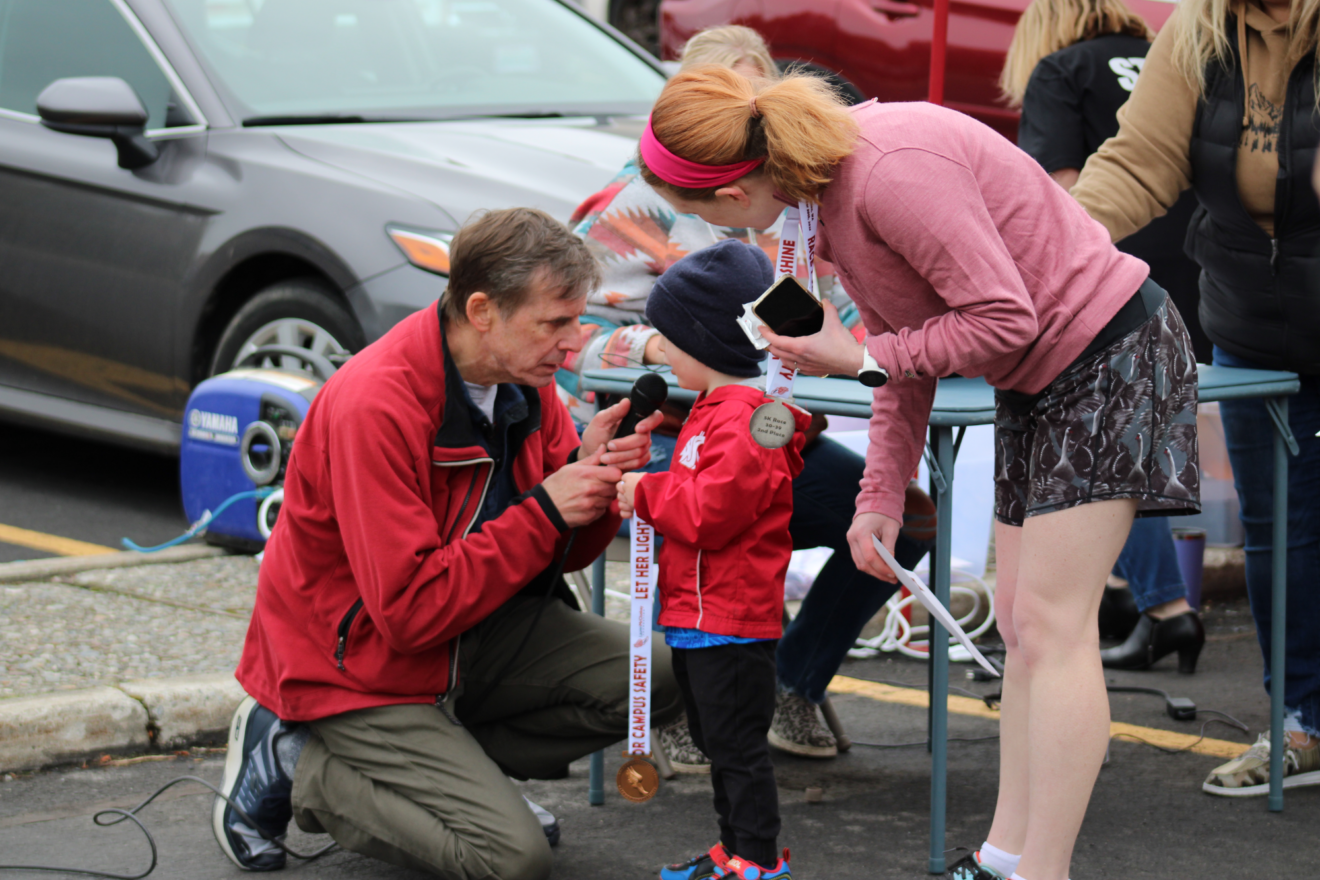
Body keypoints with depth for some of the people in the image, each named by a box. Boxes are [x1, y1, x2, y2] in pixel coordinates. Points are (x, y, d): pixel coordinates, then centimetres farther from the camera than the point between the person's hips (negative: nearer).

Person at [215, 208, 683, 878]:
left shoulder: (524, 379, -3)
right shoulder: (375, 407, -27)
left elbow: (564, 552, 5)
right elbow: (409, 609, -29)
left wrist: (594, 476, -17)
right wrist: (544, 510, -28)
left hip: (469, 640, 8)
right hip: (357, 667, -8)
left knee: (658, 676, -10)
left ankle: (456, 764, 1)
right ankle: (295, 767, -1)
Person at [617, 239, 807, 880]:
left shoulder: (745, 423, -21)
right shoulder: (717, 409, 14)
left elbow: (711, 512, -26)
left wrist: (646, 494, -13)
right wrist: (644, 495, 8)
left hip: (729, 620, -11)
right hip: (697, 613, 11)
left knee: (737, 742, -4)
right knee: (716, 739, 18)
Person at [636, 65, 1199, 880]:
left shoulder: (892, 173, -30)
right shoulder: (829, 181, 0)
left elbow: (1003, 319, -27)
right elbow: (909, 335, 9)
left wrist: (861, 359, -17)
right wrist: (883, 495, 8)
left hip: (1107, 349, -10)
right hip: (1039, 381, 10)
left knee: (1050, 621, -11)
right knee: (1021, 624, 10)